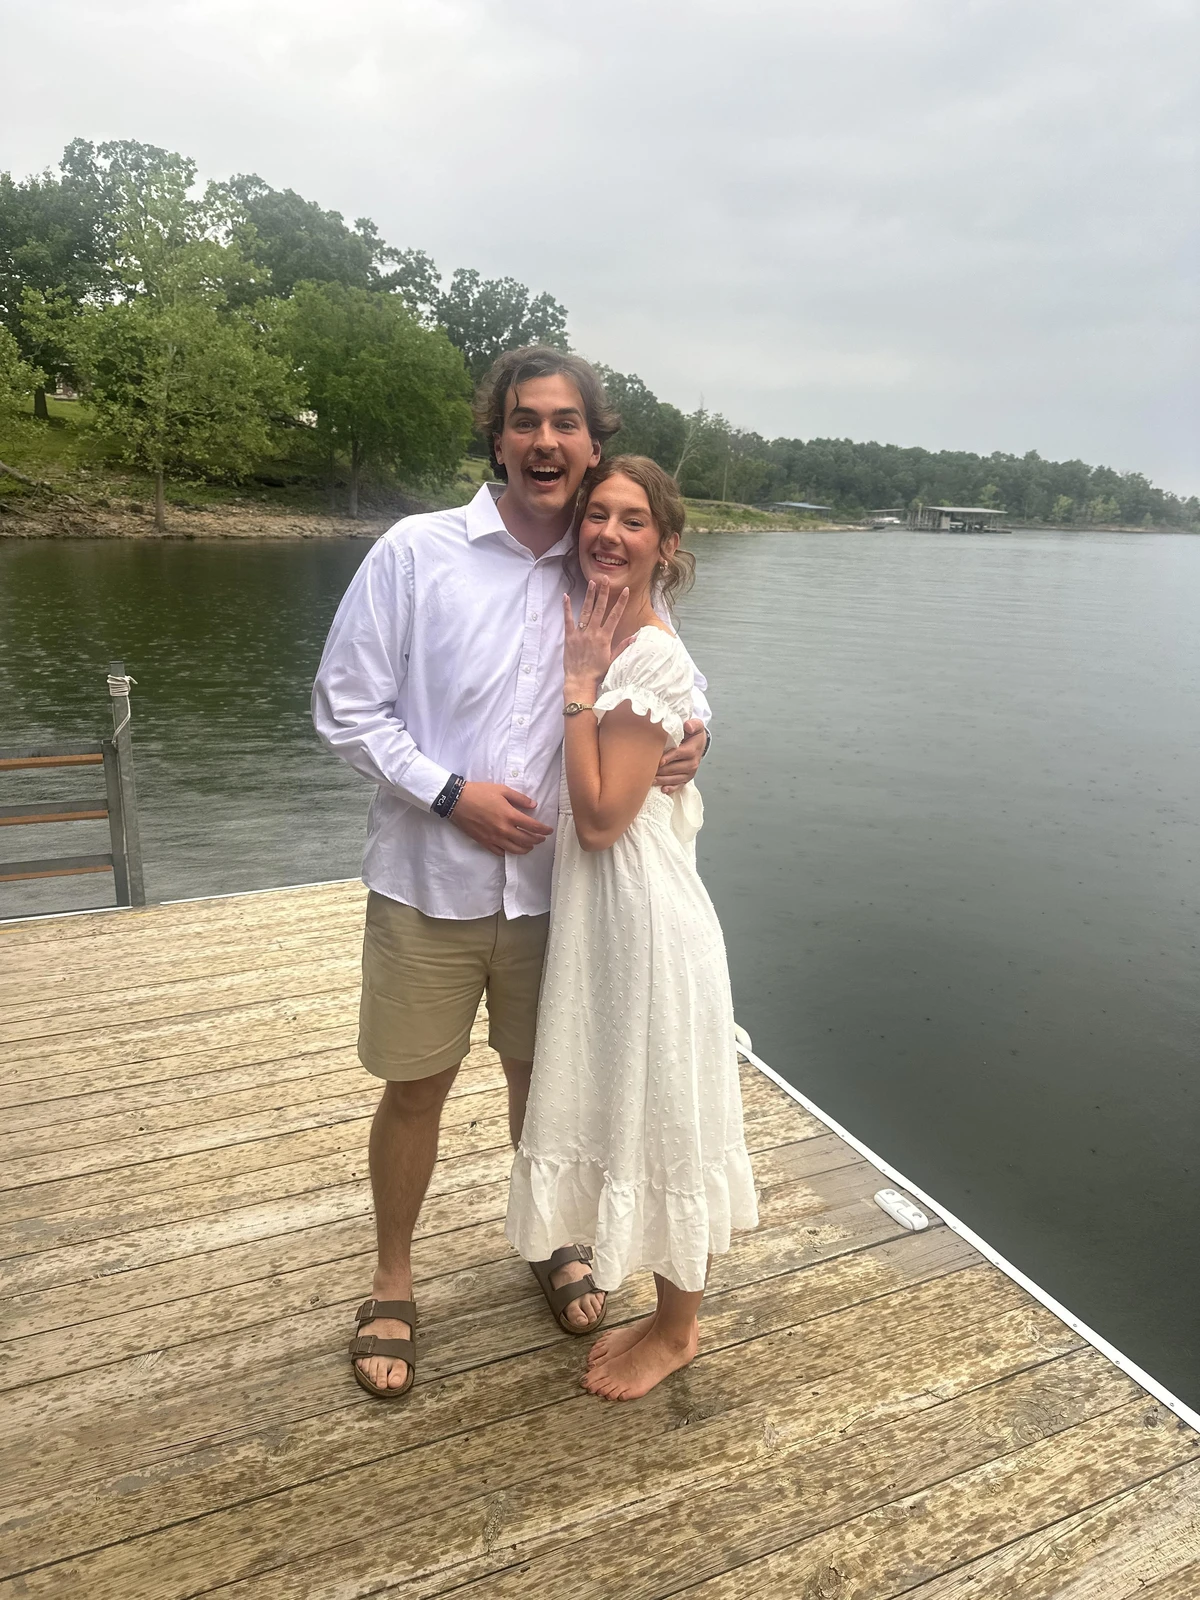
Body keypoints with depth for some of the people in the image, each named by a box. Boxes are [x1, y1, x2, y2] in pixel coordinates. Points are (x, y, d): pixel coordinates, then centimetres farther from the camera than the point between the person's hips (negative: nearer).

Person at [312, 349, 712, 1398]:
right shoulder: (416, 552, -9)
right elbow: (345, 707, -7)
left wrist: (692, 731, -9)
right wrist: (450, 792, -17)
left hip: (554, 886, 3)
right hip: (429, 884, -2)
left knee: (543, 1072, 19)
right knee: (418, 1085, 11)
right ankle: (392, 1285, 34)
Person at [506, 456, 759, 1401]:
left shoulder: (655, 659, -19)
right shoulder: (598, 641, 8)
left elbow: (601, 817, -22)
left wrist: (576, 684, -19)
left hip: (645, 914, -9)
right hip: (596, 907, 10)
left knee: (664, 1118, 8)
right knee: (628, 1108, 20)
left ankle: (678, 1330, 32)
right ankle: (665, 1313, 41)